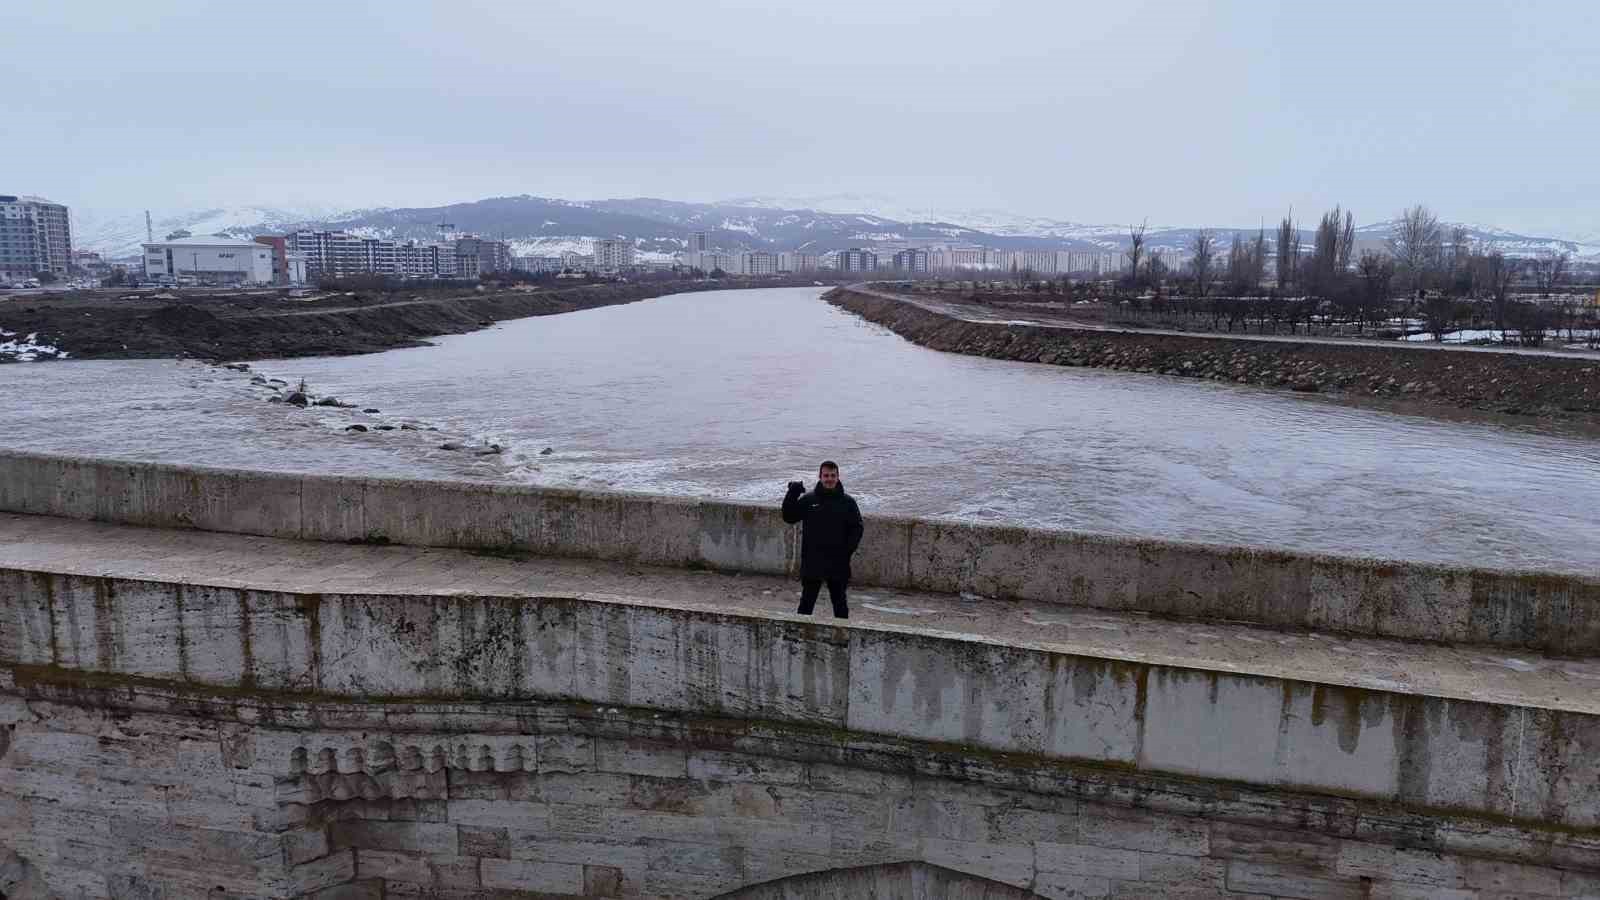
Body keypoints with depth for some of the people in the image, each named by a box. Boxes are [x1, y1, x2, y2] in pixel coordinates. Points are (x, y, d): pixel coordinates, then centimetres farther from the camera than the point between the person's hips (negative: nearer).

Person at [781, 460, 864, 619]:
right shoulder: (808, 500, 2)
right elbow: (789, 517, 0)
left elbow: (857, 528, 3)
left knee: (839, 601, 11)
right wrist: (792, 495, -12)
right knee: (807, 601, 4)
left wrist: (847, 550, -10)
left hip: (838, 564, 0)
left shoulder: (847, 502, 1)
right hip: (812, 563, 0)